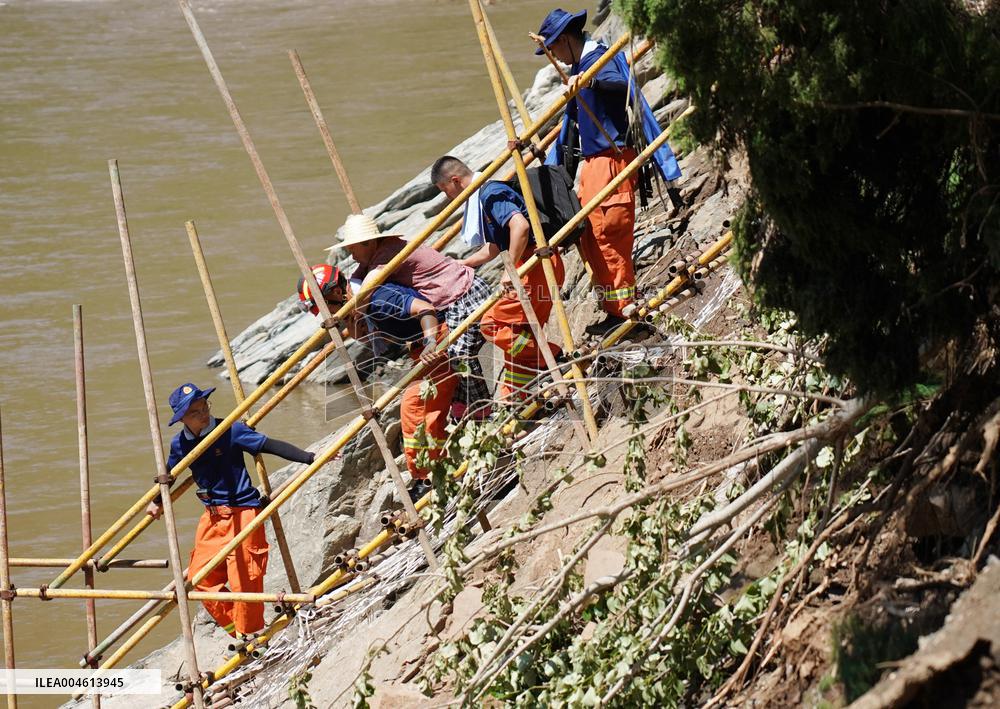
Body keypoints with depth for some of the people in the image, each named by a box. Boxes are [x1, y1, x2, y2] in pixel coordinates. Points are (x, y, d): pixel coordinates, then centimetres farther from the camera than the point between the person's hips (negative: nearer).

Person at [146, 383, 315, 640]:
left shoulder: (230, 431, -14)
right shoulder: (180, 444, 1)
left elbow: (269, 445, -15)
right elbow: (169, 473, 22)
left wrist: (309, 457, -23)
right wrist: (157, 502, 37)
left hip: (242, 513, -6)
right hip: (212, 516, 6)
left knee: (243, 580, -8)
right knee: (201, 577, 6)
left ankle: (249, 638, 8)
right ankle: (236, 631, 20)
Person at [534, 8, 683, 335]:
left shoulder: (598, 58, -11)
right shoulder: (580, 65, 20)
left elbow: (620, 82, -34)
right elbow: (572, 121, 30)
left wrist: (590, 80, -51)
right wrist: (551, 166, 35)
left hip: (611, 158, -11)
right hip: (593, 161, 11)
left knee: (608, 234, -10)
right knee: (589, 237, 12)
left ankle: (623, 313, -6)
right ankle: (613, 310, 16)